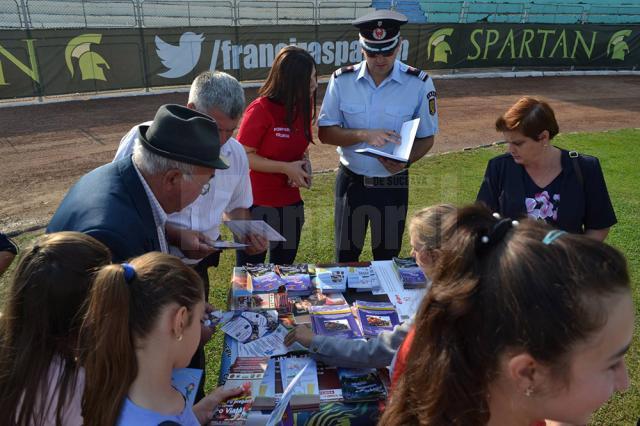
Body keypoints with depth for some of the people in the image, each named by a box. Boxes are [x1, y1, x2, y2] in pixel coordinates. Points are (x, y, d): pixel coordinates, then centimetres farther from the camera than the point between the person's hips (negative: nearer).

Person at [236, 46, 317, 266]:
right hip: (257, 206, -6)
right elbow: (243, 156, -15)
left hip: (290, 204, 6)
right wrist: (286, 168, -21)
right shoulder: (260, 110, -17)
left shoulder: (302, 108, 3)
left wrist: (304, 165, -4)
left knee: (283, 266, 19)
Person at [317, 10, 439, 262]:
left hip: (393, 185, 0)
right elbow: (324, 132, -6)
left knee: (387, 259, 16)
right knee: (345, 259, 16)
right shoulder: (342, 80, -6)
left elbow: (426, 138, -2)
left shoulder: (419, 84, -9)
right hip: (351, 182, 1)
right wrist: (364, 134, -22)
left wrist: (404, 162, -22)